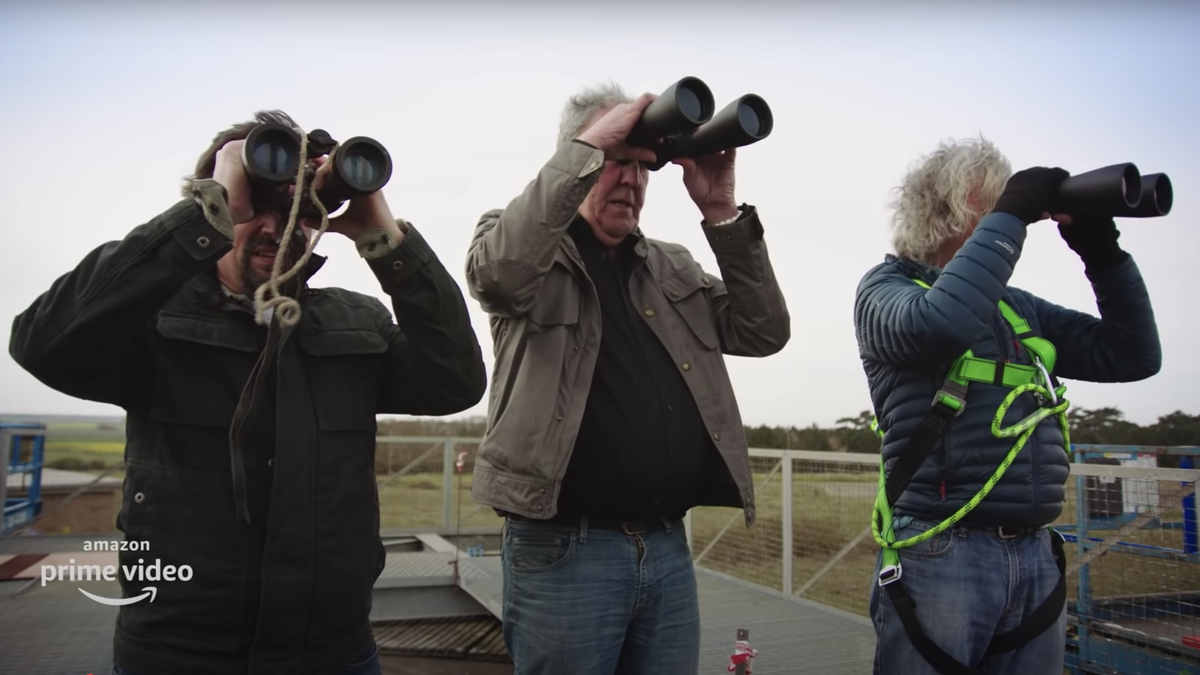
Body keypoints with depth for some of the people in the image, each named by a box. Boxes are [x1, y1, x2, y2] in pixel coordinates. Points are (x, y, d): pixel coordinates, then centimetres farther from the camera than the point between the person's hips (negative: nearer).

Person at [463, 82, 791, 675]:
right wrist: (590, 147, -18)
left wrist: (721, 212, -1)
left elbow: (764, 331, 7)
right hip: (564, 548, -5)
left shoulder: (673, 267, 15)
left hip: (668, 545, 5)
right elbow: (497, 270, -23)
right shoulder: (525, 240, 2)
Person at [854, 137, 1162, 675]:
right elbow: (939, 323, -24)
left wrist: (1102, 251, 4)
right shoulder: (888, 287, -1)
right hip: (939, 554, -6)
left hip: (1036, 556, 6)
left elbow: (1133, 355, 14)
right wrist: (1010, 216, -13)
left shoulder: (1019, 307, 16)